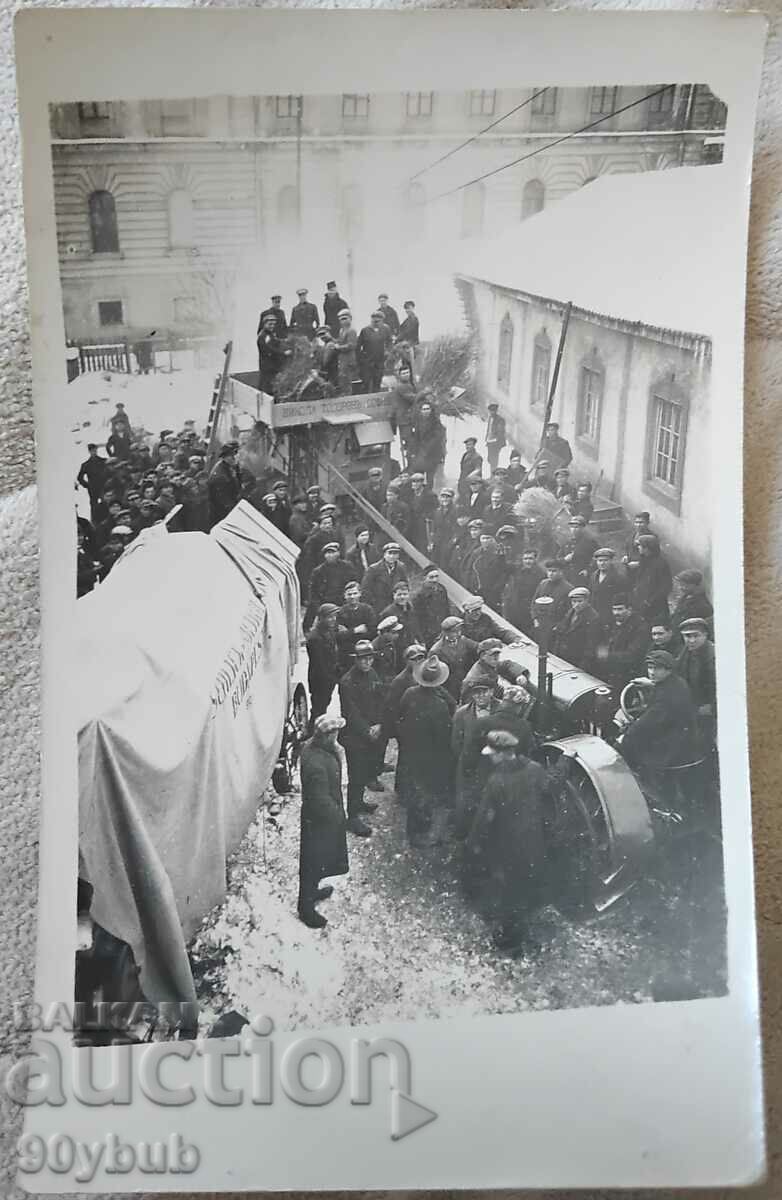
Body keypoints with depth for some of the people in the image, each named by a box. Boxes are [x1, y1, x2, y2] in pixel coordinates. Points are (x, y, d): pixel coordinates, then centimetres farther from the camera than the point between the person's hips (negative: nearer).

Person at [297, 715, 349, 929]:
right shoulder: (316, 764, -38)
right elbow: (321, 801, -29)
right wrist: (337, 815, -16)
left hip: (322, 816, 9)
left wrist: (336, 752, -7)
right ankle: (306, 908, 30)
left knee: (318, 860, 29)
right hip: (320, 820, -9)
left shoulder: (311, 746, -9)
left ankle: (312, 891, 51)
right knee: (314, 863, 11)